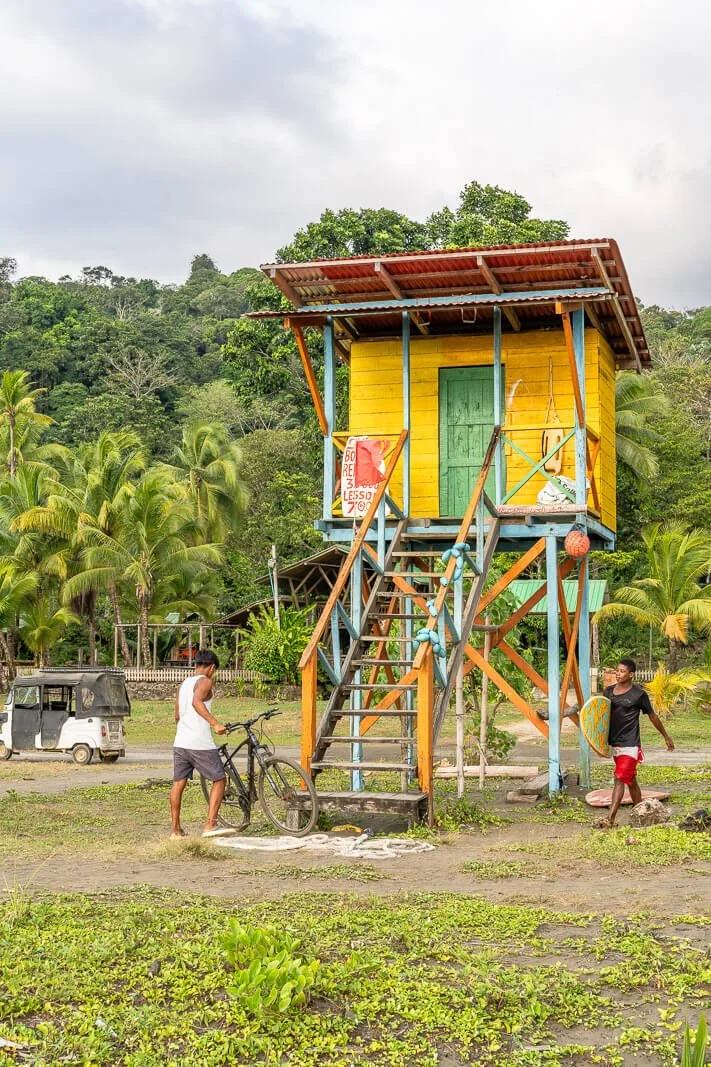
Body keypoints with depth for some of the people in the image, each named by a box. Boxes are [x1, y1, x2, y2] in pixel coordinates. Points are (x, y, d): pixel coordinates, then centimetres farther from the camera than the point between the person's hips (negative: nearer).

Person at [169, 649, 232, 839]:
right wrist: (215, 723, -29)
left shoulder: (183, 684, 18)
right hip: (200, 743, -8)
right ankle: (210, 825, -4)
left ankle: (176, 830, 13)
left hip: (180, 742, 8)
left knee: (178, 784, 9)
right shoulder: (205, 681, -6)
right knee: (219, 780, 3)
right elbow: (197, 702, -26)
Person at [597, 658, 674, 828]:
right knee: (630, 780, 16)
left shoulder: (639, 694, -6)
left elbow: (652, 716, 4)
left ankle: (610, 819, -17)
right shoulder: (608, 691, 8)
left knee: (620, 779, -13)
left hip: (630, 744, -6)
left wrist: (666, 737, 14)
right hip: (614, 742, 6)